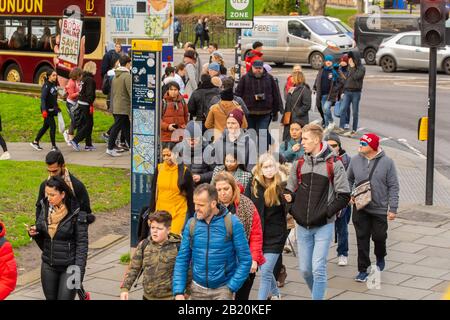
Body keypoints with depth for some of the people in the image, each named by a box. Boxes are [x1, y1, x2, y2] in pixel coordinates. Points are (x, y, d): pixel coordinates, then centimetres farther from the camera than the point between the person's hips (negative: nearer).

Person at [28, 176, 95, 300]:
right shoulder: (45, 209, 1)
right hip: (48, 266, 5)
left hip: (69, 267, -5)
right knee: (50, 298, 12)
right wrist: (34, 232, -10)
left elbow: (82, 243, -12)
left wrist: (78, 271, -16)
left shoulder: (76, 214, -15)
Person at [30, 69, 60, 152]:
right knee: (53, 126, -6)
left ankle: (35, 142, 26)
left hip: (52, 109, 8)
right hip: (47, 110, -8)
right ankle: (53, 146, 2)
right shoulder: (46, 86, -17)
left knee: (46, 126, 15)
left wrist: (56, 107, 23)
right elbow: (43, 98, -23)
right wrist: (44, 110, -31)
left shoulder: (54, 84, 8)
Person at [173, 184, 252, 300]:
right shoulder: (191, 224, -1)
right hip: (198, 289, 3)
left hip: (223, 289, -3)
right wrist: (179, 292, -5)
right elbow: (182, 259, 3)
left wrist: (231, 287, -11)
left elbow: (245, 260, -7)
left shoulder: (232, 223, -10)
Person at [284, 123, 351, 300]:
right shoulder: (299, 164, 7)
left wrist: (326, 212, -12)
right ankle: (318, 294, 33)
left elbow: (344, 196, -5)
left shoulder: (333, 164, -6)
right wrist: (294, 209, -2)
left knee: (318, 269, -9)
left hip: (323, 226, -5)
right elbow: (290, 191, 16)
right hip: (303, 226, 5)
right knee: (305, 269, 10)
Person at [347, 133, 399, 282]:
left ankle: (380, 258, 39)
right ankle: (363, 270, 11)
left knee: (379, 237, 8)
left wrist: (393, 208, -8)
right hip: (360, 209, 2)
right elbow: (349, 180, 17)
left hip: (380, 209, -2)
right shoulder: (355, 160, 1)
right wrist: (349, 195, 3)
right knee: (362, 239, 2)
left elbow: (393, 186, -5)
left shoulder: (387, 162, -7)